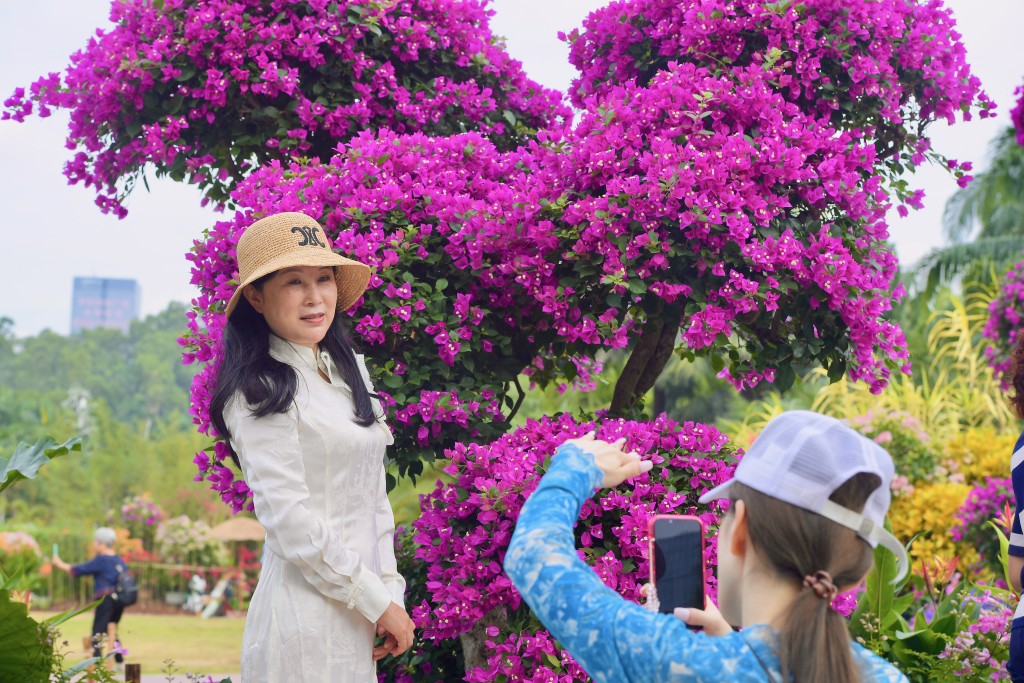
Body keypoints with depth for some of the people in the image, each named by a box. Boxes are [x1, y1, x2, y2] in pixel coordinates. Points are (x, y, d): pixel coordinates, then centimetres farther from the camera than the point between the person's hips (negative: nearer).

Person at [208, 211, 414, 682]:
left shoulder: (349, 370, 11)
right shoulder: (261, 391, -12)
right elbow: (289, 521, -17)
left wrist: (391, 590, 5)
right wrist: (379, 601, -12)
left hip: (358, 616, 7)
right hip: (306, 610, -7)